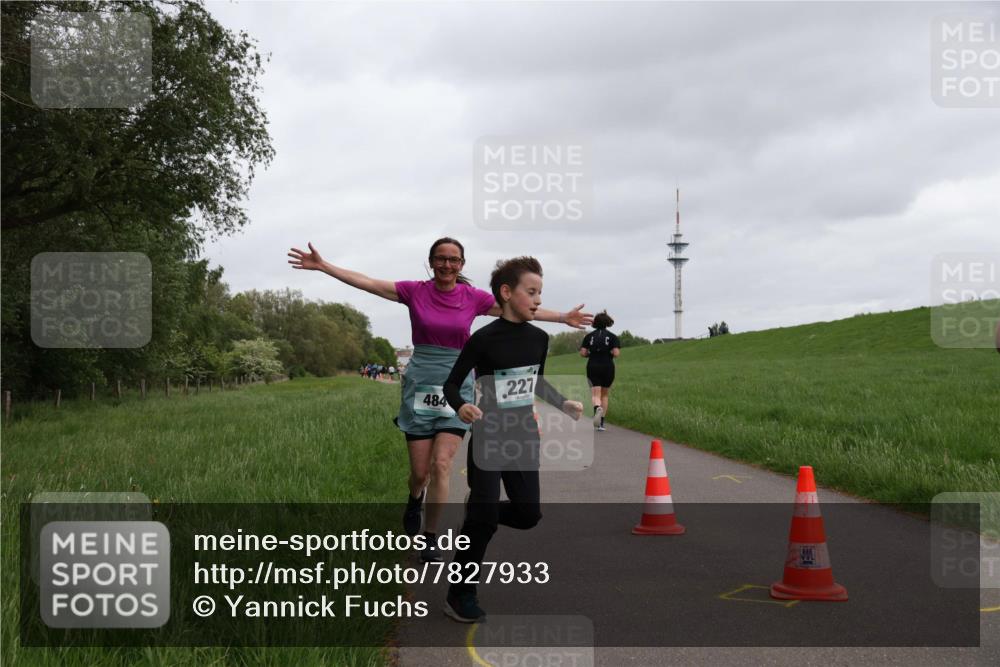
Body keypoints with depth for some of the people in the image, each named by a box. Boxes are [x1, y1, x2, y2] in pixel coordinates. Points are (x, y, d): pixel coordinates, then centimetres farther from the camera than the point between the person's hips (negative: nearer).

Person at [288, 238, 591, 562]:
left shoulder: (473, 298, 2)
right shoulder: (415, 291, -1)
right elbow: (366, 282, -5)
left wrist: (563, 317, 8)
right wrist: (321, 266, -10)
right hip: (420, 385, 0)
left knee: (441, 464, -11)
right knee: (420, 471, 3)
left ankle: (430, 537, 4)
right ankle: (415, 500, 40)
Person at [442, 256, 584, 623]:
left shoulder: (539, 338, 2)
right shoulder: (484, 338, -16)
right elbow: (451, 384, -11)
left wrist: (563, 403, 11)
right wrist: (462, 407, -30)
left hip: (525, 437, 6)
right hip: (489, 439, -6)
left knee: (528, 514, 7)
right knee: (484, 517, -7)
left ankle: (478, 512, 37)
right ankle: (460, 595, 7)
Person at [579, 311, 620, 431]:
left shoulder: (589, 336, 3)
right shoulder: (612, 336, -1)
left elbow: (582, 353, -4)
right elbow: (616, 353, -12)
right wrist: (609, 353, 10)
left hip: (592, 368, 0)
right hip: (608, 368, 0)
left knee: (595, 394, -3)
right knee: (604, 395, 15)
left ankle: (597, 407, -39)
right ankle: (601, 423, 15)